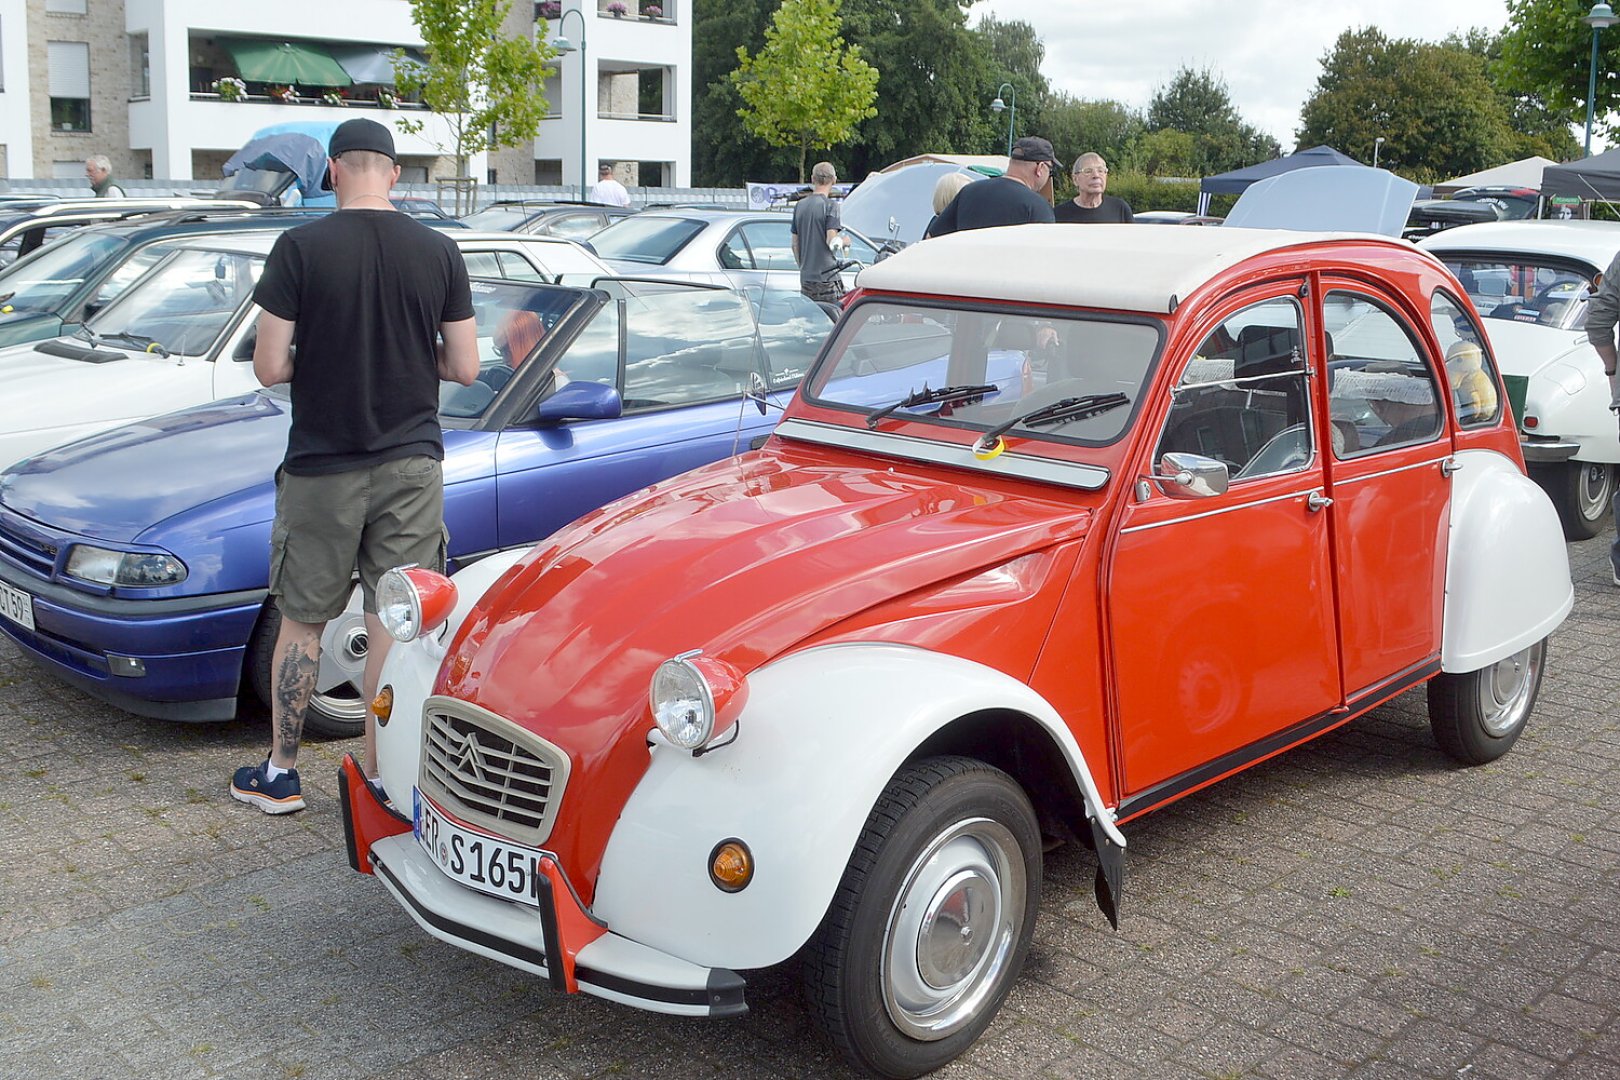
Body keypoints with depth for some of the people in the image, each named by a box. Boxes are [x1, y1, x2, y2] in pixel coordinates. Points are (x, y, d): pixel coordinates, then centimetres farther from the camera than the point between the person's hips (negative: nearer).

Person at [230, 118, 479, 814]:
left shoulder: (300, 248, -8)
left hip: (321, 469, -1)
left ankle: (279, 775, 23)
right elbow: (465, 367, 0)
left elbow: (269, 367, -10)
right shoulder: (438, 252, -1)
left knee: (300, 622, 12)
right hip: (411, 464, 2)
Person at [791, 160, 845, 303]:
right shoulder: (830, 205, -9)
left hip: (805, 277, 6)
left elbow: (795, 245, 15)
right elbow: (831, 241, -16)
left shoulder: (799, 205, 11)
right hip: (827, 276, -6)